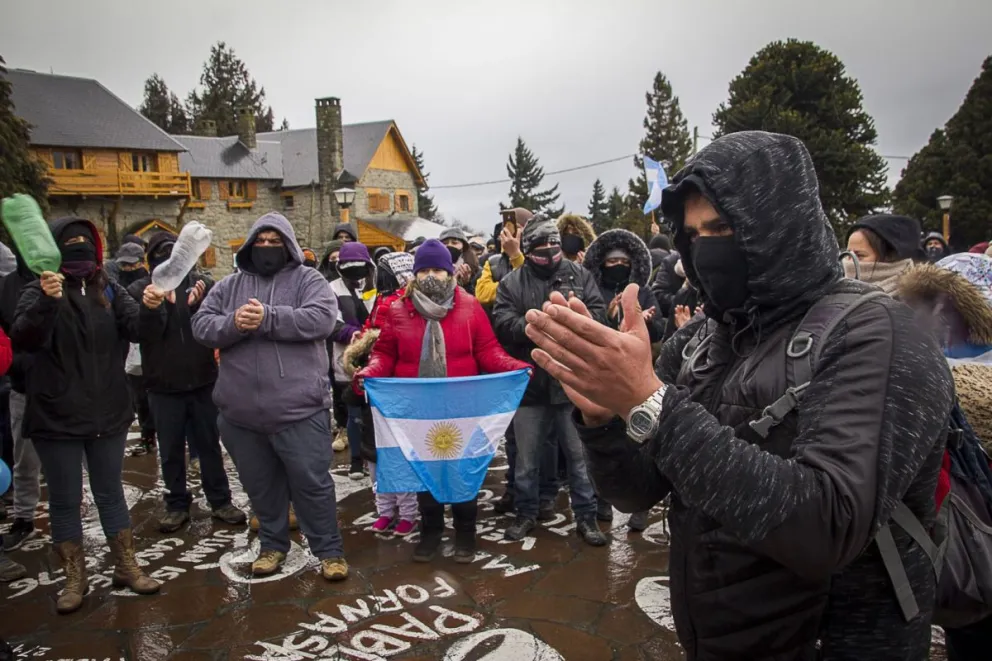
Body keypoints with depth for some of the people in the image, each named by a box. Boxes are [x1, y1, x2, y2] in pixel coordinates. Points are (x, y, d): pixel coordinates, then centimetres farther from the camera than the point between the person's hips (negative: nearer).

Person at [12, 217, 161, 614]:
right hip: (56, 418, -2)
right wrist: (46, 302, -41)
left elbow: (139, 329, -9)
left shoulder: (110, 291, 2)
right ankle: (74, 578, 24)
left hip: (107, 414, 2)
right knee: (65, 501, 10)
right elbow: (23, 338, -22)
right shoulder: (39, 291, -6)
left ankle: (126, 567, 26)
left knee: (111, 494, 14)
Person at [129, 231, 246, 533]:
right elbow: (143, 333, -13)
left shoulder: (202, 283, -2)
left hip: (203, 379, 0)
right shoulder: (139, 290, -2)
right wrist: (157, 307, -28)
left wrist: (199, 305, -22)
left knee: (209, 444, 11)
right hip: (164, 384, 0)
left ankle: (220, 500, 22)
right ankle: (177, 505, 25)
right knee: (171, 450, 11)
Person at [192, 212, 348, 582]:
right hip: (242, 413, 4)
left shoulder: (307, 280, 0)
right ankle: (272, 544, 36)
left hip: (299, 410, -4)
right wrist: (233, 324, -19)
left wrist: (268, 318, -23)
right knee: (261, 485, 18)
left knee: (312, 483, 4)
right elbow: (201, 326, 2)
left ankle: (329, 550, 19)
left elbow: (321, 318, -16)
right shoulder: (229, 286, 11)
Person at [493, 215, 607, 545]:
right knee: (527, 456, 13)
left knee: (580, 454, 10)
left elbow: (598, 314, -5)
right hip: (530, 382, 0)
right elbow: (503, 324, -12)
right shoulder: (511, 283, 1)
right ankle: (526, 513, 31)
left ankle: (586, 516, 24)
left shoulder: (579, 275, 3)